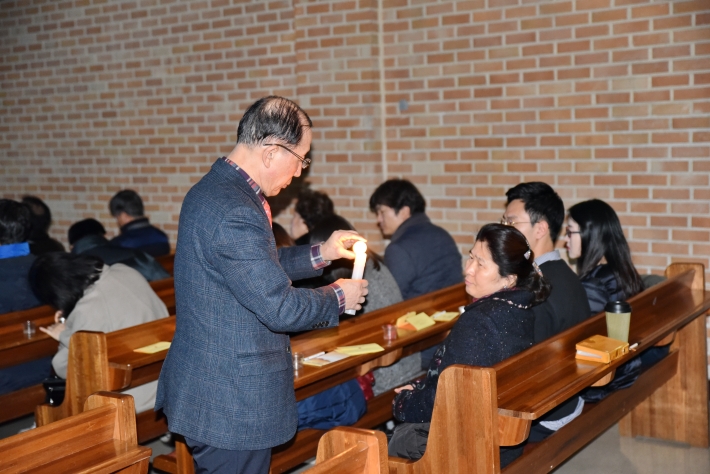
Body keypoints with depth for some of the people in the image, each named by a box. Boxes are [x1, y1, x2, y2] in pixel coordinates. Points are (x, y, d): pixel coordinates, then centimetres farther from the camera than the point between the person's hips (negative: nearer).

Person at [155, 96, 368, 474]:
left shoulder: (213, 189, 7)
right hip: (232, 405, -10)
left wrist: (319, 254, 13)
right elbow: (281, 309, -24)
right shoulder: (235, 214, -26)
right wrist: (338, 298, -6)